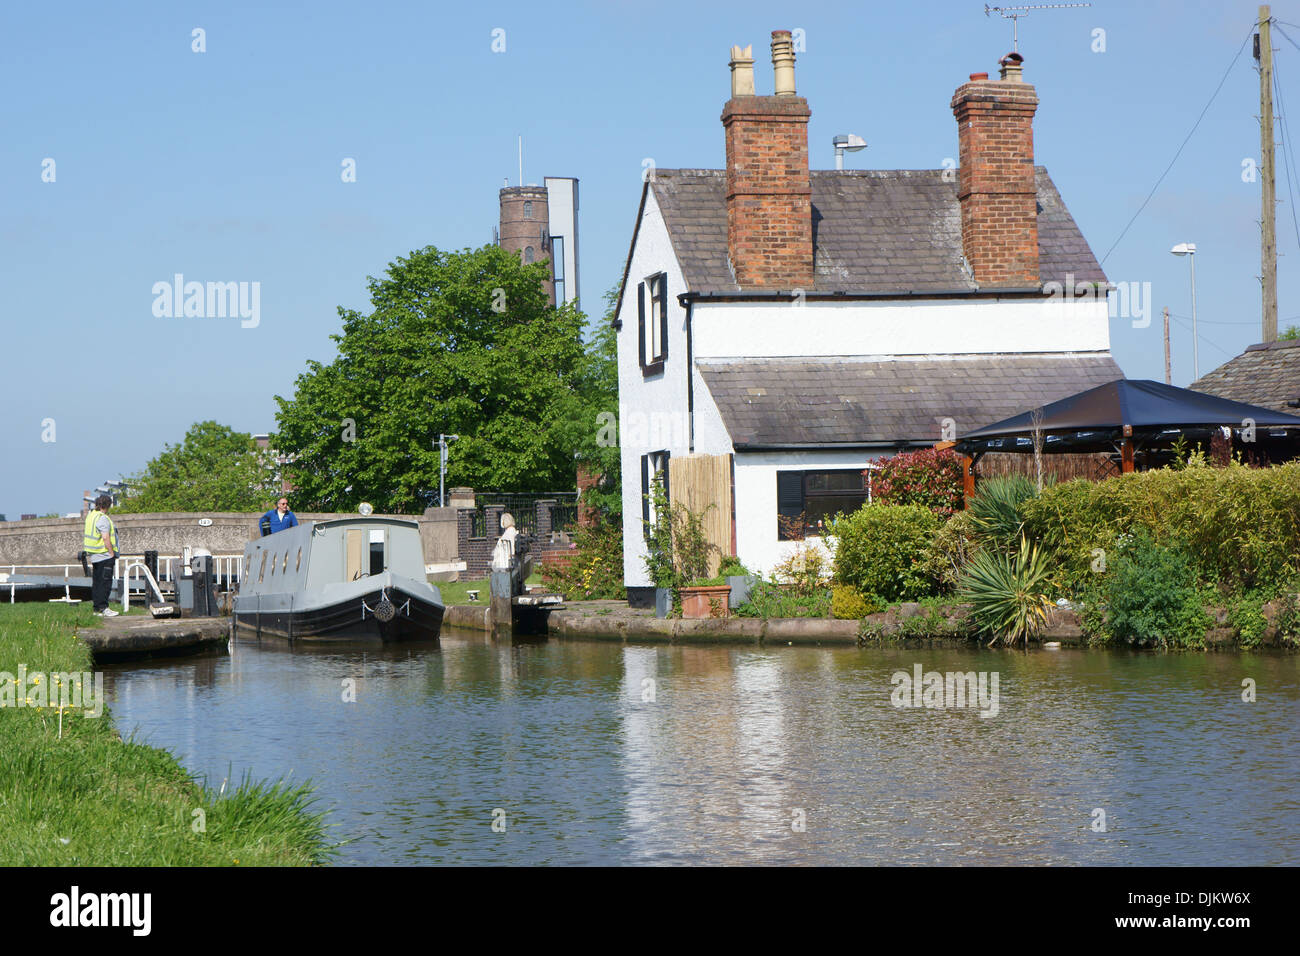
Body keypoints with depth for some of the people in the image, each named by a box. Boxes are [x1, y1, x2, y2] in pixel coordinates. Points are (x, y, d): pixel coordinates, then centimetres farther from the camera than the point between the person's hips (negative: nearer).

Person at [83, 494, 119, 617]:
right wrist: (112, 553, -15)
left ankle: (96, 607, 14)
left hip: (94, 555, 9)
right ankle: (103, 608, -11)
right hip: (105, 555, -9)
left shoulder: (90, 515, 11)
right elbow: (105, 538, -22)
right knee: (105, 582, -8)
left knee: (96, 582, 12)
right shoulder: (103, 518, -17)